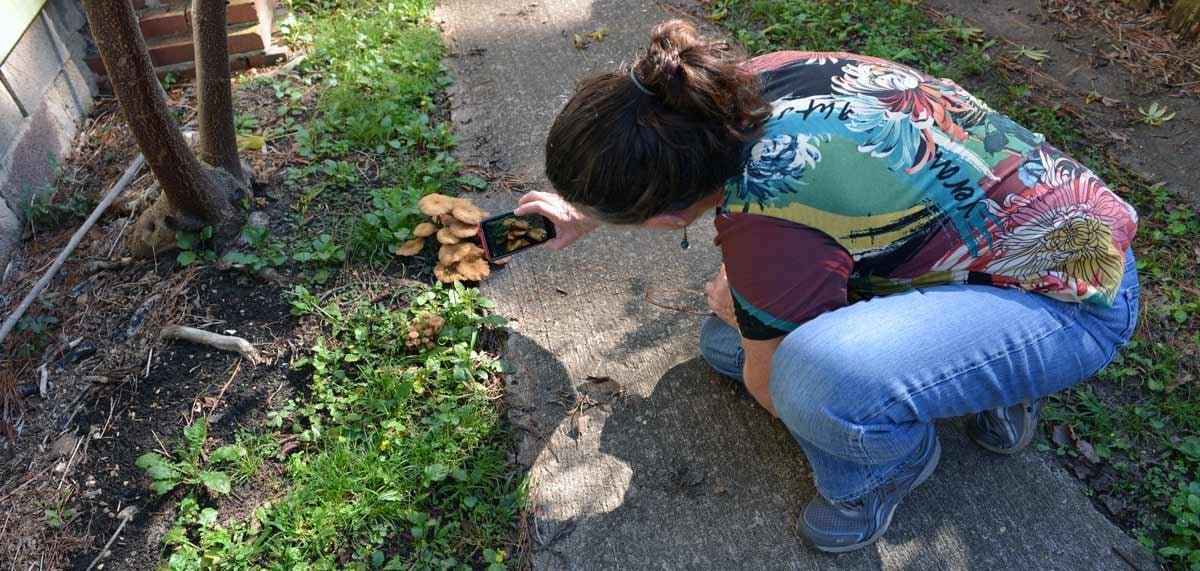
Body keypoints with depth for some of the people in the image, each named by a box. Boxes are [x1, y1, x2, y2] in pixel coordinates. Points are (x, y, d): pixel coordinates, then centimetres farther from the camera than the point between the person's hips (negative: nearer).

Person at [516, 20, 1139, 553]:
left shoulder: (770, 230, -37)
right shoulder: (754, 77, -14)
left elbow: (773, 391, -15)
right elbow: (670, 156, 13)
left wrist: (733, 307, 3)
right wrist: (587, 213, 25)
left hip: (1075, 296, -8)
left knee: (815, 380, -38)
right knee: (727, 342, 8)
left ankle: (891, 464, 1)